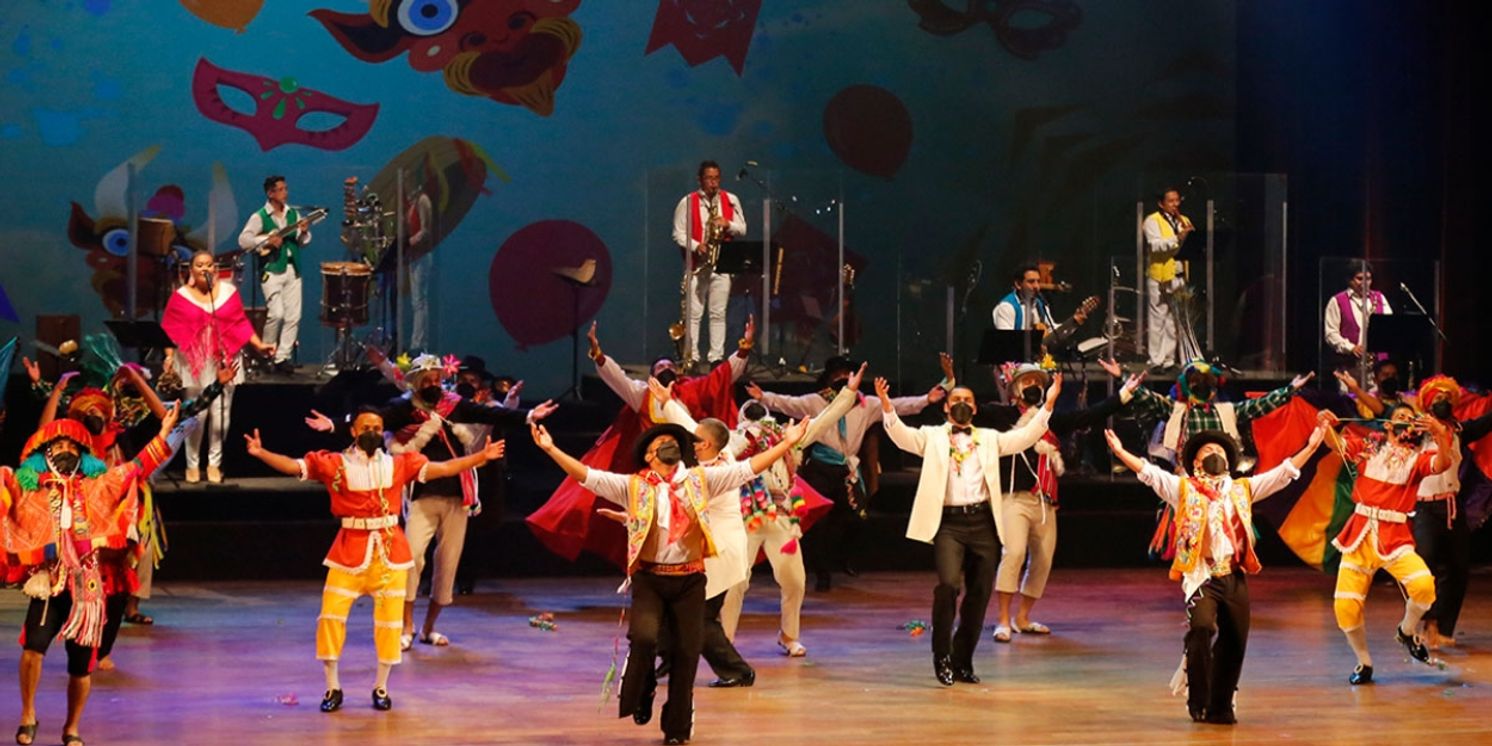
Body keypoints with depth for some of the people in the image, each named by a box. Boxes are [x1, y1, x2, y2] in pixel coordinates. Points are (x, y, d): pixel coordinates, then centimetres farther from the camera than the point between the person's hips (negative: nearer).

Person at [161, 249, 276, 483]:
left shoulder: (229, 291, 6)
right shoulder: (181, 296, 2)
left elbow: (241, 324, 8)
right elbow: (171, 331, 1)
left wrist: (260, 345, 0)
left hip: (224, 361, 2)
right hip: (195, 362, -2)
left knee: (221, 414, 0)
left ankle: (214, 463, 11)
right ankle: (192, 464, 8)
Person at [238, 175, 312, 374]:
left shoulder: (293, 214, 11)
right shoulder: (259, 217, -3)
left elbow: (303, 243, 13)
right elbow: (243, 240, -11)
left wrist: (303, 232, -8)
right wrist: (267, 241, -19)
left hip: (292, 270, 5)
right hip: (271, 271, -5)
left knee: (293, 316, 1)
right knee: (277, 313, -15)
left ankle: (282, 358, 8)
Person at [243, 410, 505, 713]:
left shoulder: (398, 464, 6)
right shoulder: (335, 464, 0)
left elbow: (445, 468, 4)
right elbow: (293, 466, -7)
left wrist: (481, 457, -4)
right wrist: (261, 453, -22)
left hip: (390, 549, 2)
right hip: (351, 548, -2)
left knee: (389, 619, 5)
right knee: (331, 615, -6)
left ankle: (381, 688, 19)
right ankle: (333, 688, 8)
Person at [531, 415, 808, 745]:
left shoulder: (700, 480, 9)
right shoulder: (632, 486, 5)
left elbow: (747, 469, 7)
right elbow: (587, 476, -1)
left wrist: (786, 444, 1)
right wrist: (551, 449, -11)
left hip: (690, 579, 2)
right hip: (649, 578, -2)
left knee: (687, 652, 1)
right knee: (644, 637, -24)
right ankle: (639, 698, 5)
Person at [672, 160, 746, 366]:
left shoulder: (731, 200, 9)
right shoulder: (687, 202, 1)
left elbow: (742, 229, 11)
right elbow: (678, 234, -1)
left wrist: (727, 224, -10)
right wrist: (696, 246, -17)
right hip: (696, 264, -2)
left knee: (718, 313, 3)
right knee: (693, 313, -3)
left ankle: (716, 357, 6)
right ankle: (691, 358, -1)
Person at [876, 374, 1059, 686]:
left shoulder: (989, 438, 18)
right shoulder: (932, 437, 10)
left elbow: (1024, 438, 8)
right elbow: (902, 436, -6)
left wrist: (1048, 405, -3)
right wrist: (887, 407, -23)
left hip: (983, 522, 4)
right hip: (948, 523, -3)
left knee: (979, 594, 4)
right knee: (948, 584, -22)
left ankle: (963, 661, 17)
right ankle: (942, 657, -6)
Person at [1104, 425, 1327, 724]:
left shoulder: (1242, 489, 18)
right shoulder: (1184, 489, 9)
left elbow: (1282, 473, 19)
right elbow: (1150, 473, -1)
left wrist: (1310, 447, 13)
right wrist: (1120, 452, -14)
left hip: (1235, 577, 4)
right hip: (1201, 576, -4)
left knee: (1234, 642, 3)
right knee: (1202, 628, -23)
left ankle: (1221, 705, 17)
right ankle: (1198, 701, -10)